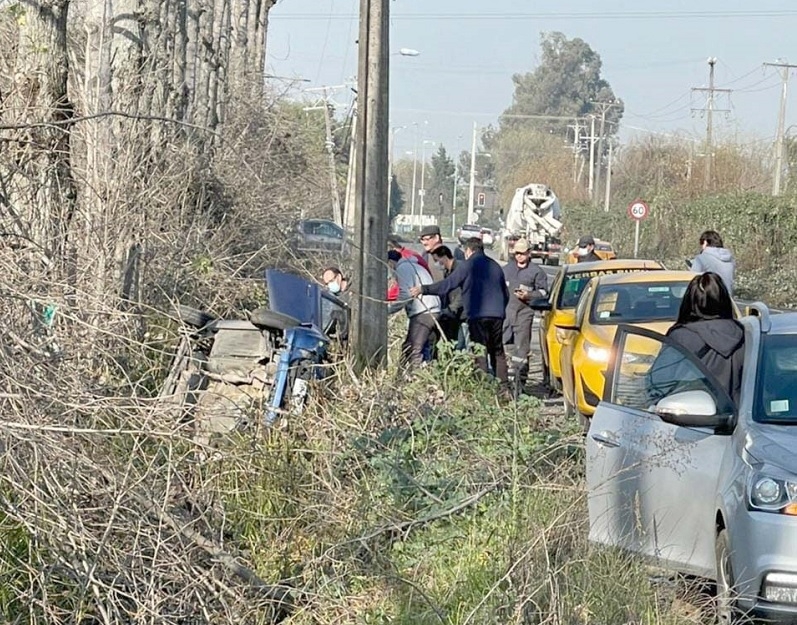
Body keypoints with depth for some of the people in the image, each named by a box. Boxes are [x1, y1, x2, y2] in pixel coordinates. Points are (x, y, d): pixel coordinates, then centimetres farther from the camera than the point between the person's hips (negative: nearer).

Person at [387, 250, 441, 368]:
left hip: (422, 313, -10)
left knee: (414, 350, -13)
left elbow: (405, 295, -12)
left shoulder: (402, 268, -1)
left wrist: (388, 309, -2)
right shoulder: (414, 266, 29)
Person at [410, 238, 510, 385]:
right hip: (497, 315, 6)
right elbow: (506, 294, 22)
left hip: (477, 315, -6)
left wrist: (423, 289, 2)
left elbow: (447, 285, -6)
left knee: (479, 352, -4)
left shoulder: (467, 265, -3)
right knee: (498, 352, 11)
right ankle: (503, 385, 9)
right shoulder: (495, 266, 17)